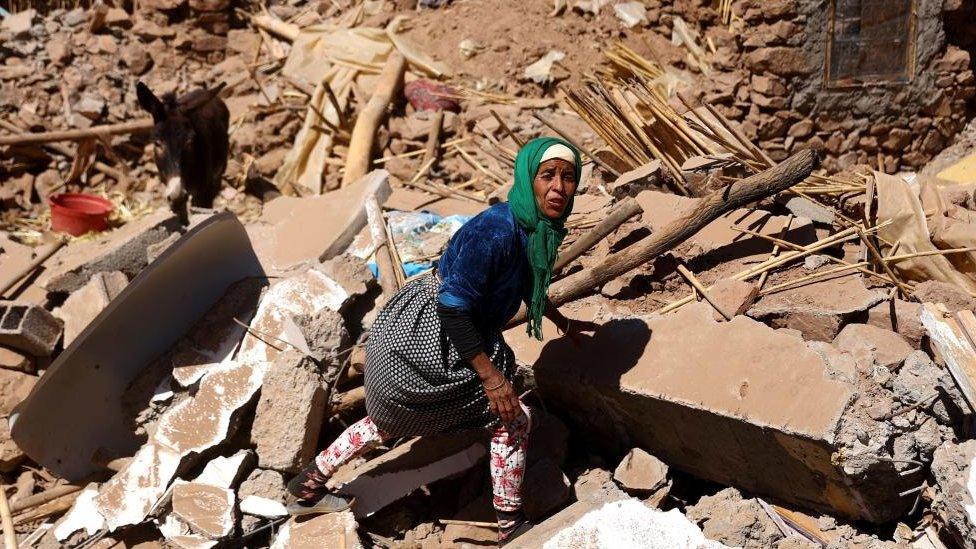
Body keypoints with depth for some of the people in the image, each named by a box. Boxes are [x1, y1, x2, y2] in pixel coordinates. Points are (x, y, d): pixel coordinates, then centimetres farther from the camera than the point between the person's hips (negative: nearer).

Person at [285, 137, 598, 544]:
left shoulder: (539, 228, 0)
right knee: (512, 418, -4)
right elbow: (453, 306, -28)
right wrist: (491, 377, -26)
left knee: (391, 418, 25)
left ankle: (309, 486, 40)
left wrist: (562, 322, 32)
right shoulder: (494, 231, -28)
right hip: (424, 341, -10)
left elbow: (528, 281, 21)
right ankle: (511, 528, 12)